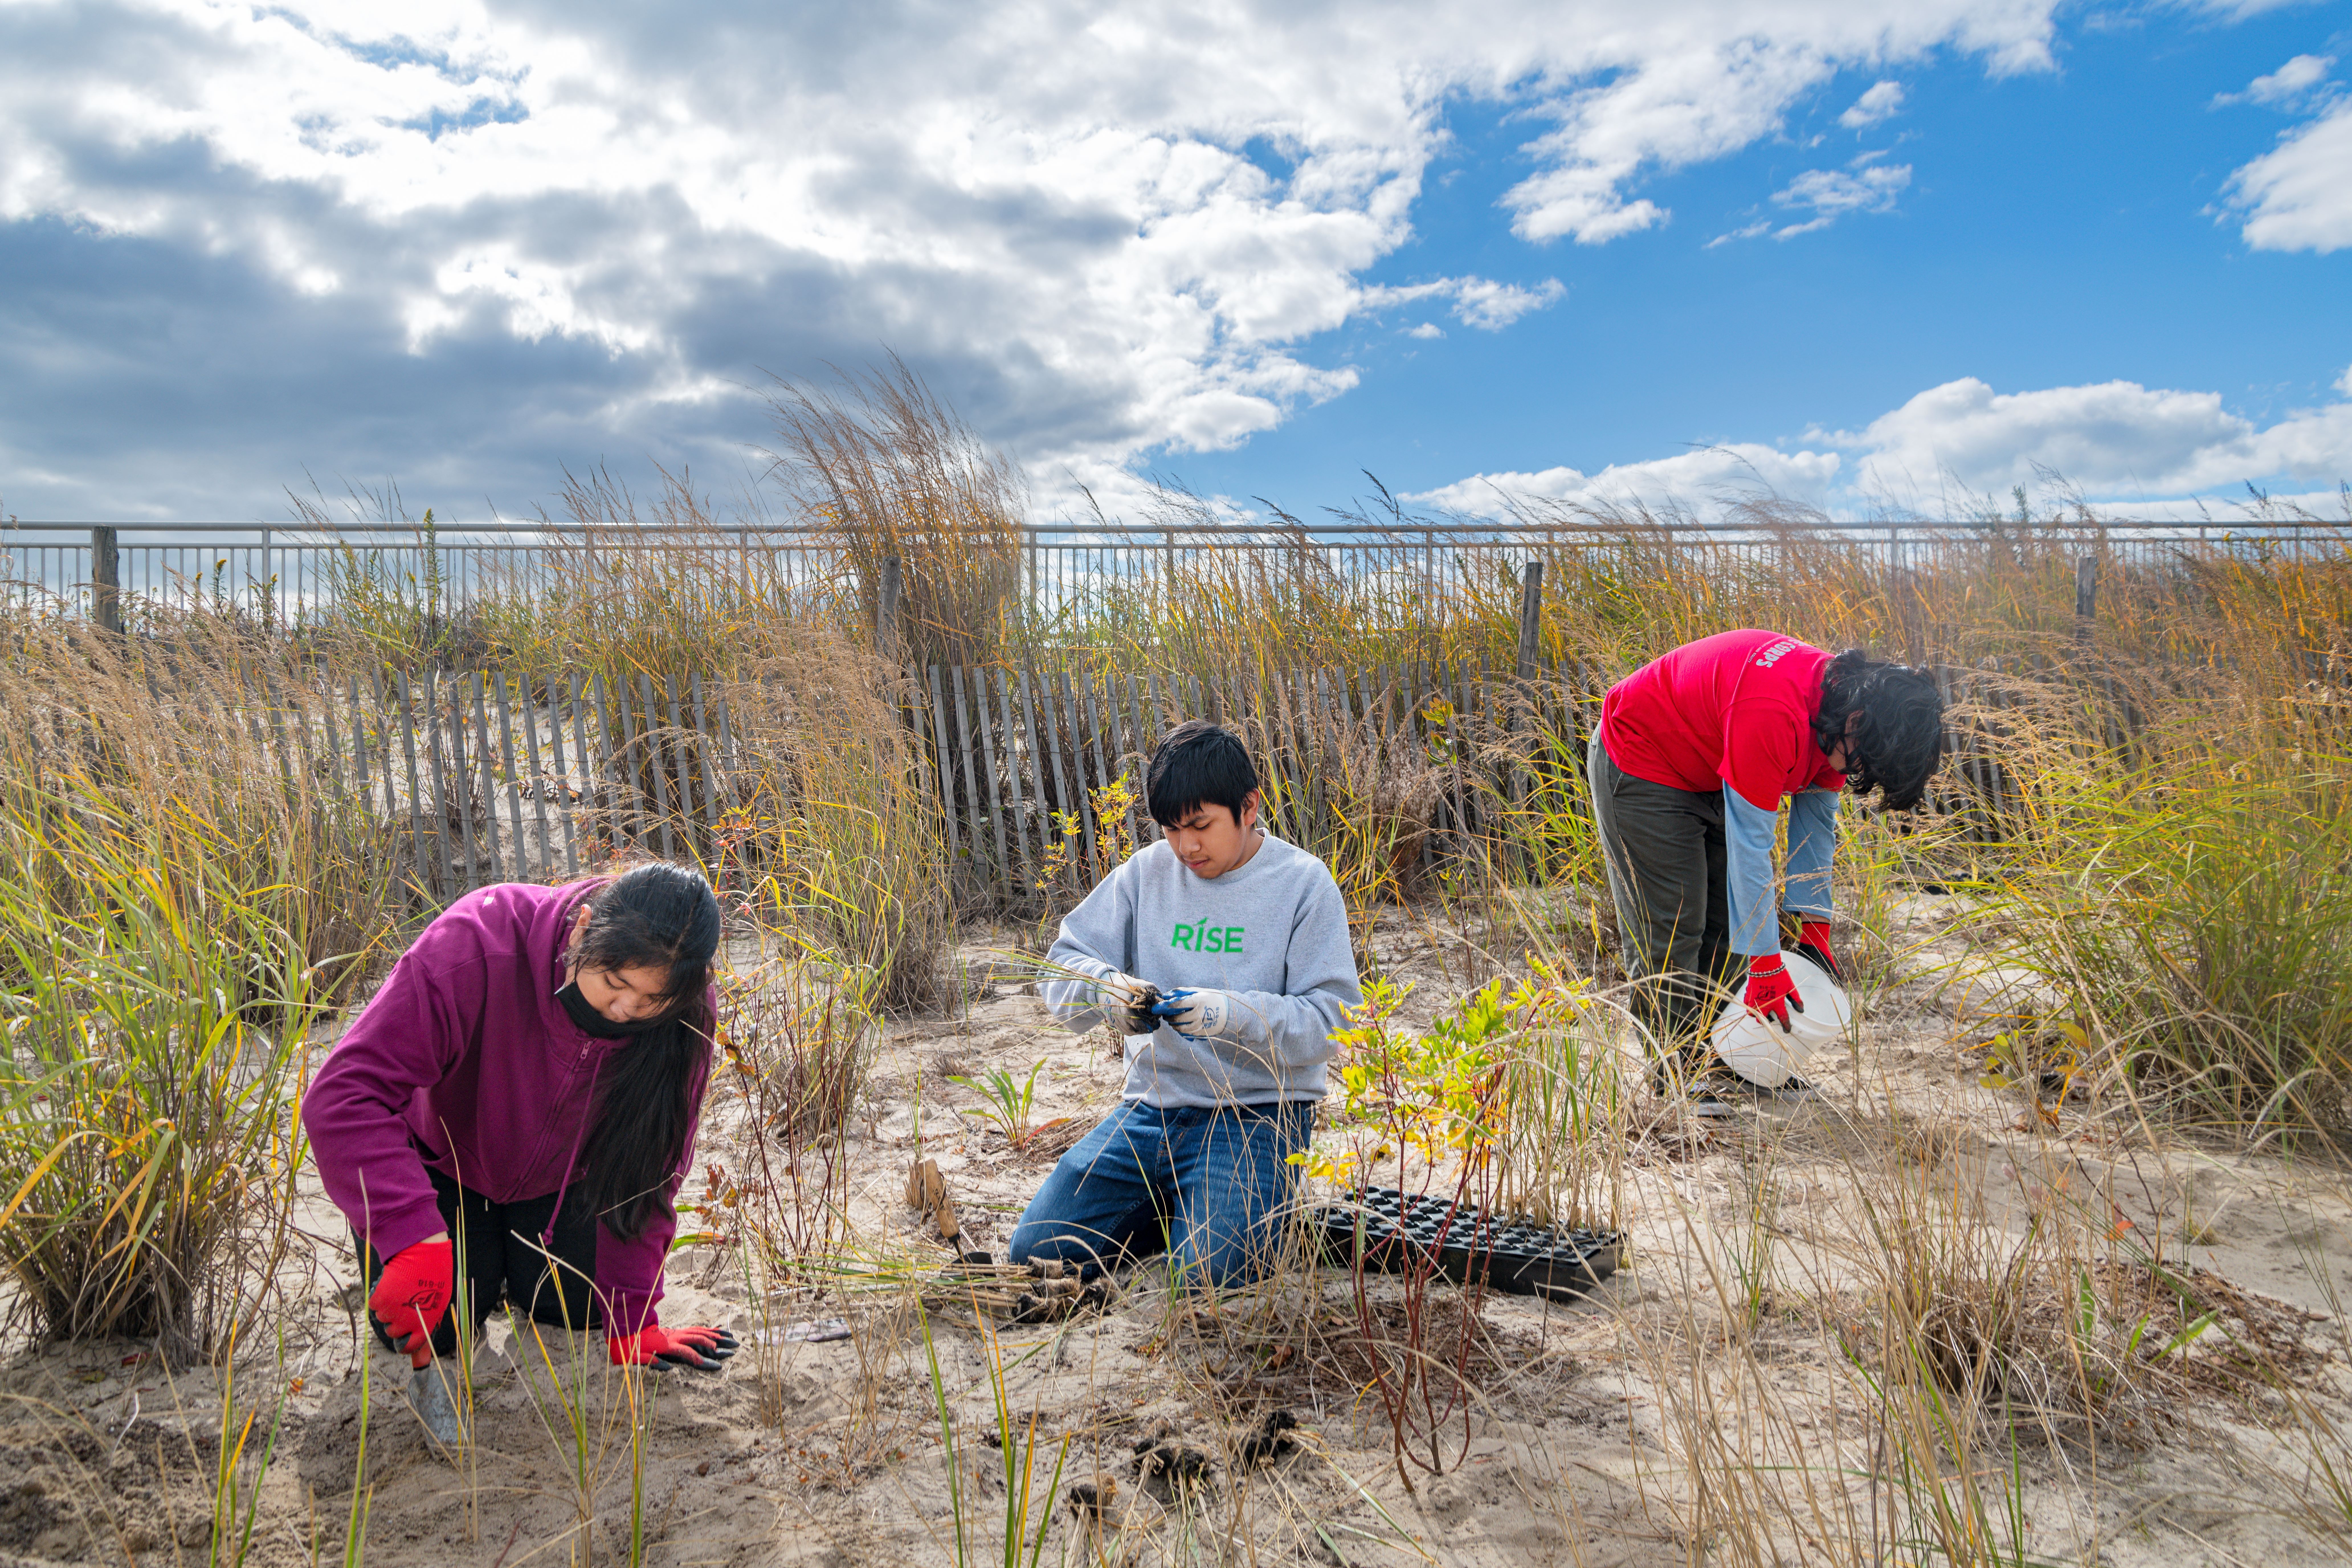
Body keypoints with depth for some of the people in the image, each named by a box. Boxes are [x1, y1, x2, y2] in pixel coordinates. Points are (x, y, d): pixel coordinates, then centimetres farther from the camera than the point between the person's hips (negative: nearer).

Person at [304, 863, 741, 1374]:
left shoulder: (686, 1015, -29)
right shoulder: (479, 945, -42)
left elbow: (646, 1169, -18)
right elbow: (345, 1093, -43)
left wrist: (632, 1322, -19)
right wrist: (415, 1239, -54)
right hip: (443, 1163, -2)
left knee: (580, 1308, -5)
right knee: (434, 1329, -11)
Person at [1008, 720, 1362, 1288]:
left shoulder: (1304, 883, -5)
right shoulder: (1146, 871, 4)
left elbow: (1329, 1019, -10)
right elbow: (1063, 968, 4)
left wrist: (1235, 1013, -27)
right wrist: (1109, 989, -19)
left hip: (1256, 1114, -4)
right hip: (1153, 1107, 4)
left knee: (1209, 1275, -24)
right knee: (1036, 1250, -6)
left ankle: (1251, 1202, 9)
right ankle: (1172, 1206, 18)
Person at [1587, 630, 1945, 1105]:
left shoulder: (1838, 706, -11)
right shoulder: (1773, 713, -39)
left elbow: (1816, 820, 1)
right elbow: (1750, 844, -36)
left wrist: (1814, 928, 0)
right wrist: (1766, 965, -31)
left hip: (1710, 771, 9)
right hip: (1640, 766, -9)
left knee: (1730, 923, 8)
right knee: (1670, 932, -9)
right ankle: (1675, 1070, -1)